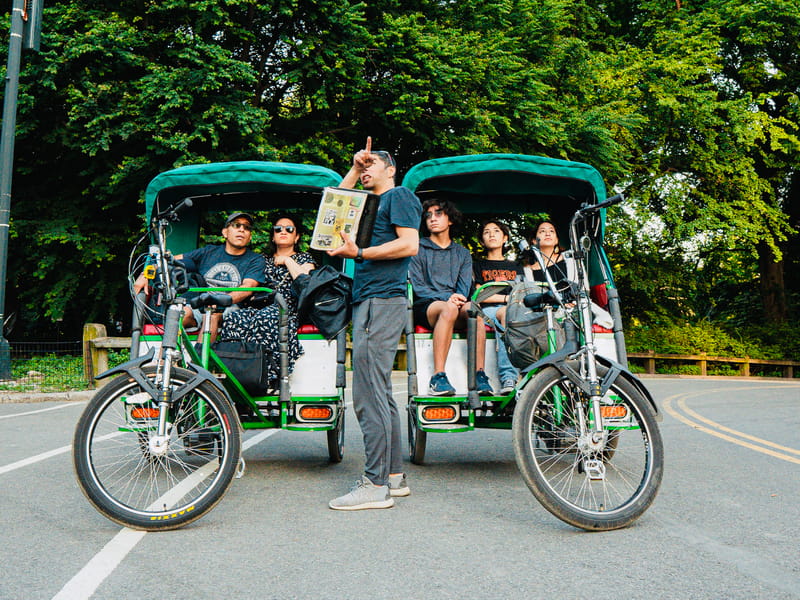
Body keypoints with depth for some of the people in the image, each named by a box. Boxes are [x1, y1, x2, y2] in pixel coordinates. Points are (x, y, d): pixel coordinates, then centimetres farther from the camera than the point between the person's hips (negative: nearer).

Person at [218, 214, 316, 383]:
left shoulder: (304, 258, 17)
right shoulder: (265, 261, 29)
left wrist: (287, 261, 4)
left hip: (288, 309, -4)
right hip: (261, 306, 4)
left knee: (265, 318, -39)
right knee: (232, 318, -29)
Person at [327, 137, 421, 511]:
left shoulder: (399, 196, 0)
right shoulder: (373, 202, 26)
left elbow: (410, 244, -13)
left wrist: (359, 253, -17)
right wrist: (354, 168, 23)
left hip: (382, 301, -10)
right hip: (370, 301, 10)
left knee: (369, 394, -13)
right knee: (380, 393, 11)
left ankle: (376, 486, -9)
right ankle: (394, 475, 18)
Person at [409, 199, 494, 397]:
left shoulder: (462, 253, 22)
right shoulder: (417, 249, 12)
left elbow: (464, 288, 10)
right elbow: (417, 286, -1)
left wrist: (458, 297, -14)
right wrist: (445, 298, -16)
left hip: (452, 305, 3)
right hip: (424, 306, -2)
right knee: (448, 309, -37)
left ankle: (479, 375, -35)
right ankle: (438, 378, -41)